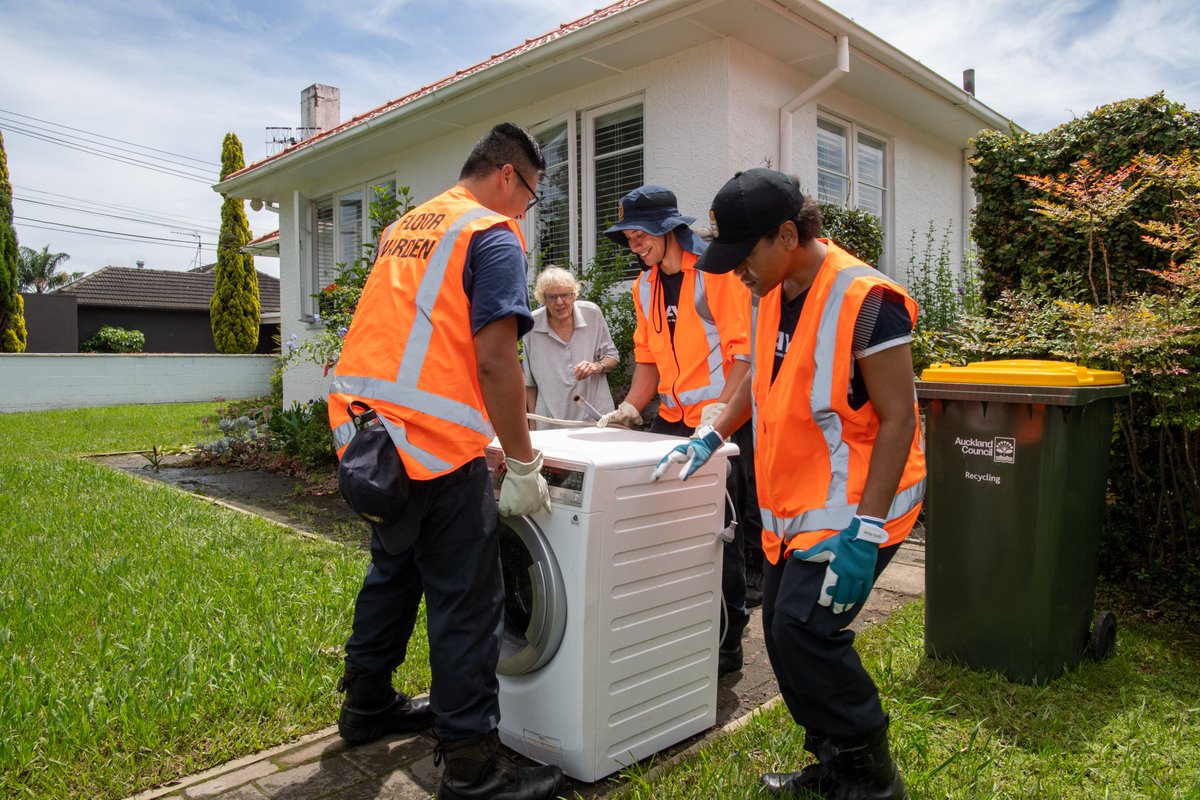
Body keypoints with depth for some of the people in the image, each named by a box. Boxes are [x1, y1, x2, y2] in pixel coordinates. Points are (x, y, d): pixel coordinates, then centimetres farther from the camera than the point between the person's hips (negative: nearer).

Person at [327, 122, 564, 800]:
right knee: (467, 598, 0)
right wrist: (523, 463, -10)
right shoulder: (494, 236, -7)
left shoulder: (405, 228, 20)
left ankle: (368, 704, 40)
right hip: (432, 441, -9)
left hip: (362, 427, 9)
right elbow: (495, 362, -16)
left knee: (394, 568, 24)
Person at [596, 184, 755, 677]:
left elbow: (744, 352, -13)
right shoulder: (645, 286, 14)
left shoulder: (717, 271, -8)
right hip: (670, 420, 7)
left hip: (722, 420, -6)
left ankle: (727, 641, 14)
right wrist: (630, 408, 0)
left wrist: (720, 412, -24)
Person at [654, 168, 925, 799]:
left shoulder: (867, 302, -19)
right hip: (792, 508, 8)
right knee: (782, 631, 10)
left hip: (852, 506, -8)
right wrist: (712, 437, 12)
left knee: (804, 630, -12)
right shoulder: (770, 297, 5)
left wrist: (864, 530, -22)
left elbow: (897, 420, -19)